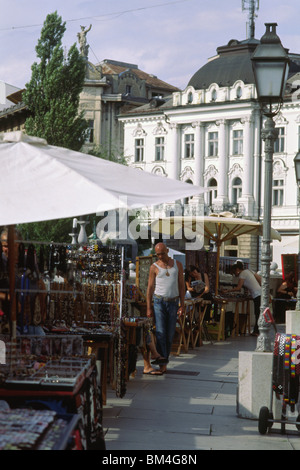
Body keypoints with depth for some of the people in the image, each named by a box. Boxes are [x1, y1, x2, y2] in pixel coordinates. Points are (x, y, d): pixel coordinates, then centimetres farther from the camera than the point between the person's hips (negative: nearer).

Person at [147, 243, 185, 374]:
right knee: (160, 332, -12)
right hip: (159, 301, -2)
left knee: (170, 334, 4)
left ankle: (165, 360, 16)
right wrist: (148, 308, -3)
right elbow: (150, 287, 3)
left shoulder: (177, 265, 8)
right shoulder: (154, 267, 2)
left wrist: (182, 305, 3)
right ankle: (162, 364, -13)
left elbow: (181, 285, 9)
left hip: (173, 303, 2)